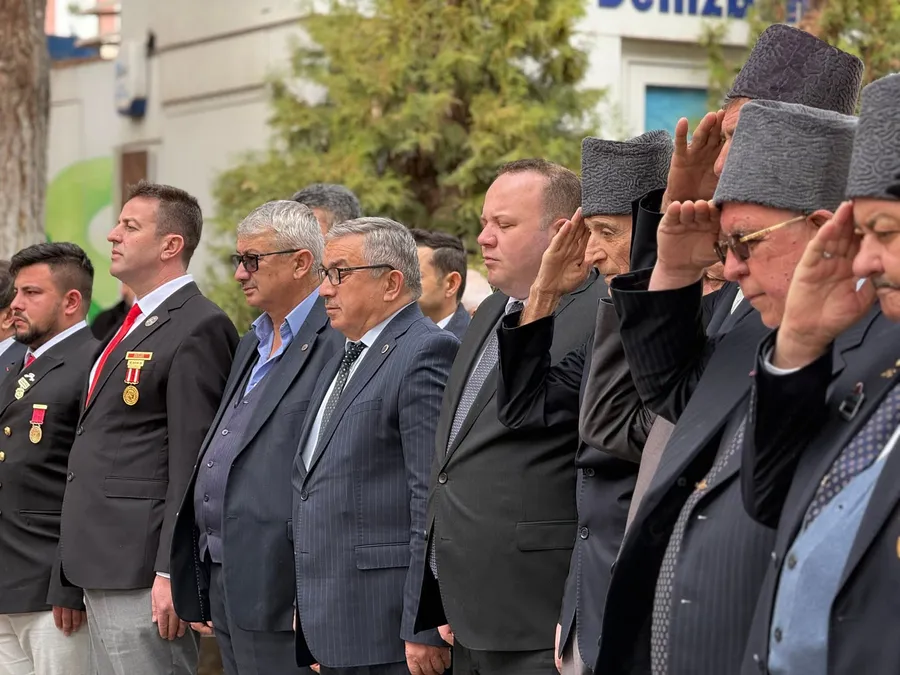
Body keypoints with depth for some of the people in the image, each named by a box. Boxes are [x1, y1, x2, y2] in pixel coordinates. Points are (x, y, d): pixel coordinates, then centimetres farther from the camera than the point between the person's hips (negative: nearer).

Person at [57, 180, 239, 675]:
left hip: (143, 570, -10)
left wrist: (171, 572, -21)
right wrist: (83, 563, 17)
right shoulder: (131, 325, 19)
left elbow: (193, 463, -18)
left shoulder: (198, 328, -12)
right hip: (103, 565, 10)